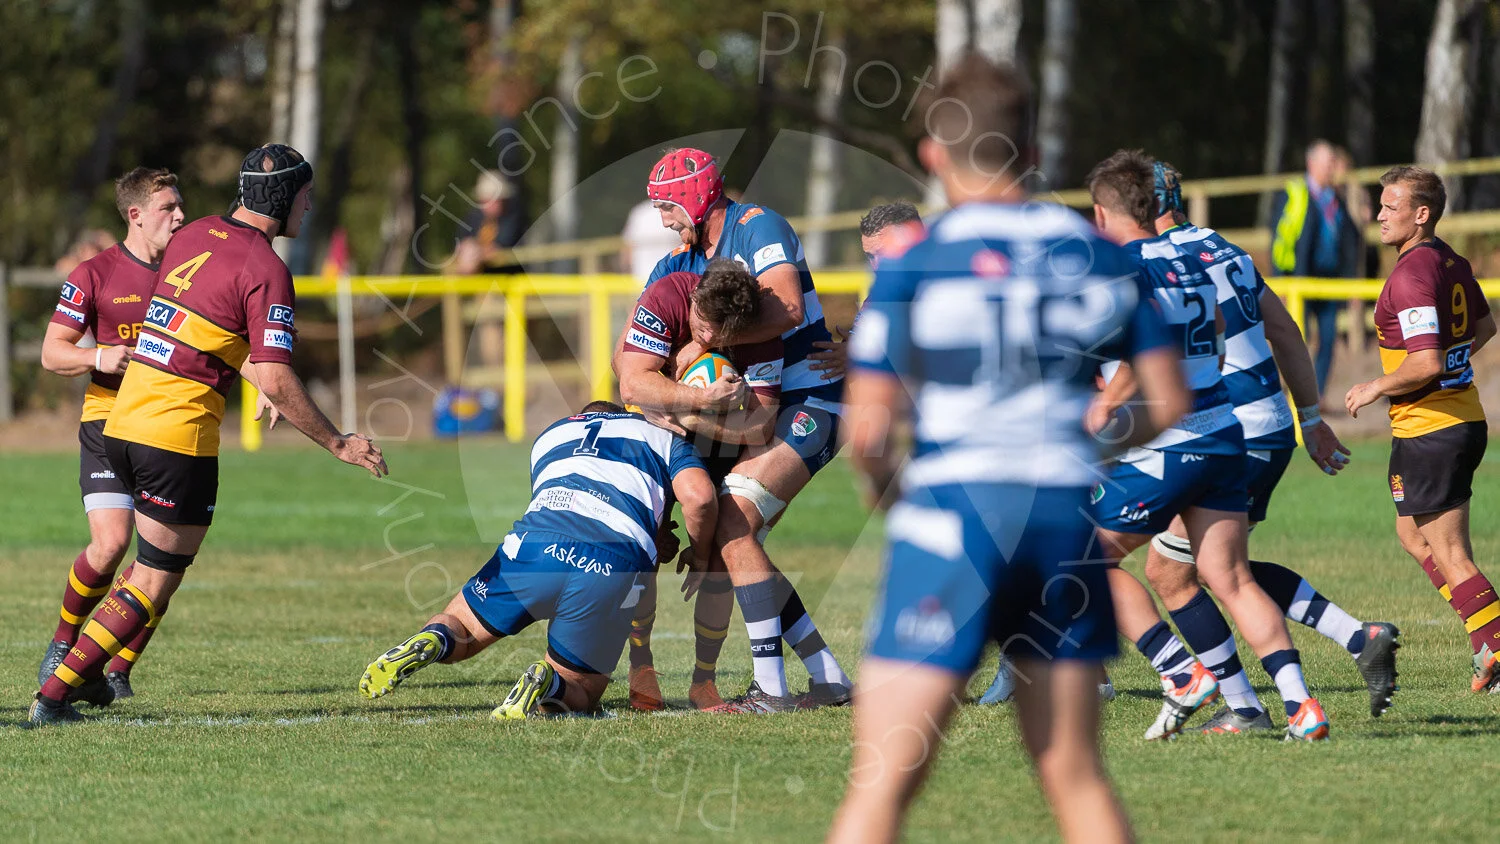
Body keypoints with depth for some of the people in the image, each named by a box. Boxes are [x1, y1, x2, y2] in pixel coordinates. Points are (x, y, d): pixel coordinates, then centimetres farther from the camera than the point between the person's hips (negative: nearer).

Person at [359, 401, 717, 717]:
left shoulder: (548, 437, 36)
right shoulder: (663, 436, 29)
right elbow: (699, 496, 9)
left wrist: (652, 547, 35)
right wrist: (699, 557, 26)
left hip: (534, 547, 1)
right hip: (615, 570, -1)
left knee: (459, 628, 25)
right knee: (580, 692, 18)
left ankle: (432, 642, -13)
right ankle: (550, 683, -19)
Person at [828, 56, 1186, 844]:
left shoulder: (913, 260, -4)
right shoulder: (1098, 253, 8)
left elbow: (867, 431, -7)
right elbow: (1167, 403, 9)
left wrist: (880, 484, 15)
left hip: (951, 512, -4)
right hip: (1066, 513, 4)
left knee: (881, 780, -4)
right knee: (1073, 773, 14)